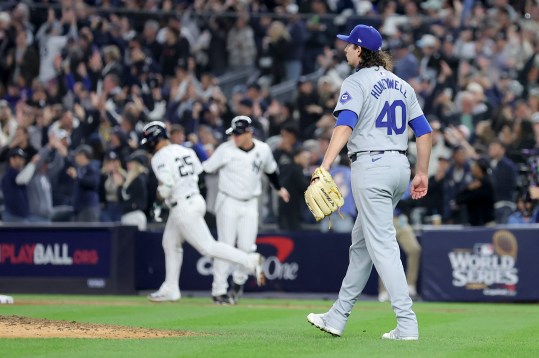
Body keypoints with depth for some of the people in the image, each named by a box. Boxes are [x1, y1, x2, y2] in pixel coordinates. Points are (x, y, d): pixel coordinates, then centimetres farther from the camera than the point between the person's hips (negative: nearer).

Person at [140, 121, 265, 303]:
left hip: (183, 207, -10)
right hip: (195, 198, 10)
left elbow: (167, 187, -23)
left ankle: (249, 261, -13)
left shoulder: (159, 158, -13)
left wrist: (161, 192, -1)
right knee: (170, 243, 21)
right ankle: (170, 289, 28)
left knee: (208, 247, -7)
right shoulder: (186, 151, 11)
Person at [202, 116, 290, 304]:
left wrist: (279, 188, 30)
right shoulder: (226, 150, -11)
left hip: (250, 204, 3)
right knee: (226, 246, -4)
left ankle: (239, 281, 23)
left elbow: (270, 170, 18)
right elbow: (206, 169, -9)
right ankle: (219, 290, 2)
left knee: (247, 247, -3)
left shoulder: (263, 150, -1)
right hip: (228, 202, -3)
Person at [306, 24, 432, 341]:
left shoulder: (357, 82, -7)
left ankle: (407, 324, -14)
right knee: (361, 243, 16)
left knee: (382, 246, -8)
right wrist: (423, 173, 17)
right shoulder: (400, 85, 16)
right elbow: (424, 131, 14)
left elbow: (345, 126, -23)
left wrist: (324, 167, -31)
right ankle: (337, 318, 22)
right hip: (400, 166, 8)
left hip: (371, 167, -8)